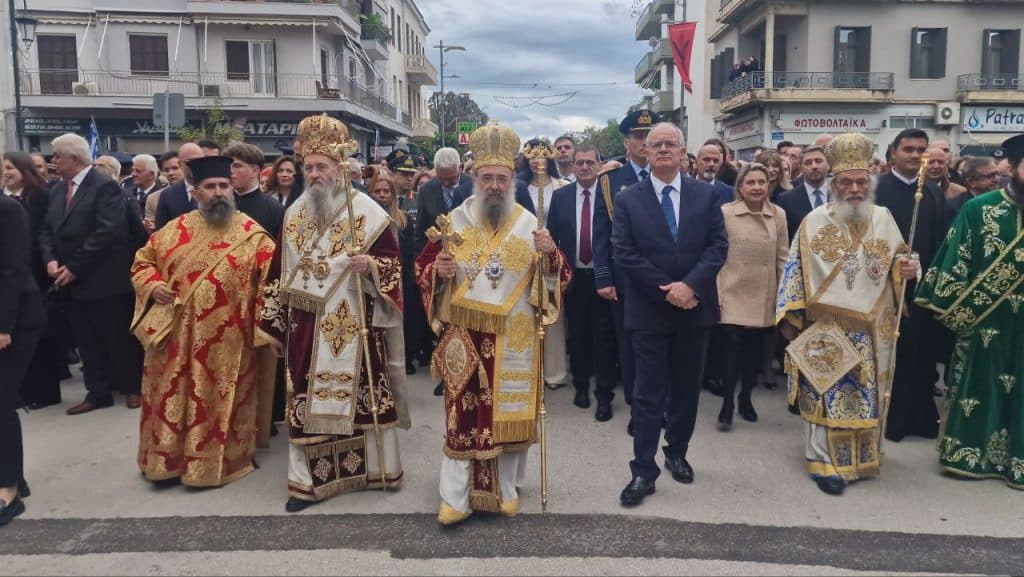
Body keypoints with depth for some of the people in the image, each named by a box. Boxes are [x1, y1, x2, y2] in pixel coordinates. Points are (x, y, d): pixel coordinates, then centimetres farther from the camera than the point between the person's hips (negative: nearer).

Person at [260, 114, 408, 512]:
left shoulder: (368, 212, -5)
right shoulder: (295, 213, 10)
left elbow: (392, 262, -4)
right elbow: (282, 269, 15)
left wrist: (371, 266, -25)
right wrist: (276, 319, 13)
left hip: (353, 325, -4)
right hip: (306, 326, 4)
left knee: (362, 393, 4)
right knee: (308, 400, 5)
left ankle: (376, 467, 21)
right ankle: (309, 480, 14)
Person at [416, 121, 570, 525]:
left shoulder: (530, 225, 2)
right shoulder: (455, 220, 2)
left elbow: (559, 278, 1)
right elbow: (423, 269, 6)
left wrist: (550, 254, -19)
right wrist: (438, 271, -17)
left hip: (513, 340, 1)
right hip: (465, 337, 0)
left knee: (509, 412, 9)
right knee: (463, 414, 1)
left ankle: (506, 489, 25)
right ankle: (457, 497, 10)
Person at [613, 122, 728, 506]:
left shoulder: (706, 195, 4)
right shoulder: (628, 200, -1)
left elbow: (718, 246, -2)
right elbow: (625, 254, -8)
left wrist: (690, 285, -17)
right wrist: (667, 290, -14)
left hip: (695, 307, 2)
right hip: (649, 310, -2)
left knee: (687, 388, 14)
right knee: (649, 392, 1)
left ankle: (676, 453, 32)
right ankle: (643, 471, 8)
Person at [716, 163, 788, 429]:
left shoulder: (778, 214, 2)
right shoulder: (725, 213, -7)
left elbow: (783, 257, 6)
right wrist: (716, 294, -8)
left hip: (764, 298, 3)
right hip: (733, 295, -3)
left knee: (755, 349, 11)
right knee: (732, 346, -7)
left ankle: (746, 398, 30)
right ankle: (728, 403, 10)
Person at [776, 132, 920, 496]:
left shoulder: (883, 218, 5)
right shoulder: (815, 221, -4)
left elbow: (897, 262, 14)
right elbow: (795, 271, -3)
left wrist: (907, 269, -10)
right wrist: (789, 319, -6)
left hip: (871, 329, 4)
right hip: (825, 327, -3)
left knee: (866, 395, 12)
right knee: (826, 395, -1)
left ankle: (860, 458, 28)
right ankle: (824, 462, 8)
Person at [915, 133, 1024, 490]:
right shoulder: (978, 209, -5)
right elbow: (956, 262, -4)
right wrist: (951, 311, -7)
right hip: (985, 321, -2)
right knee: (979, 384, 7)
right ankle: (970, 452, 20)